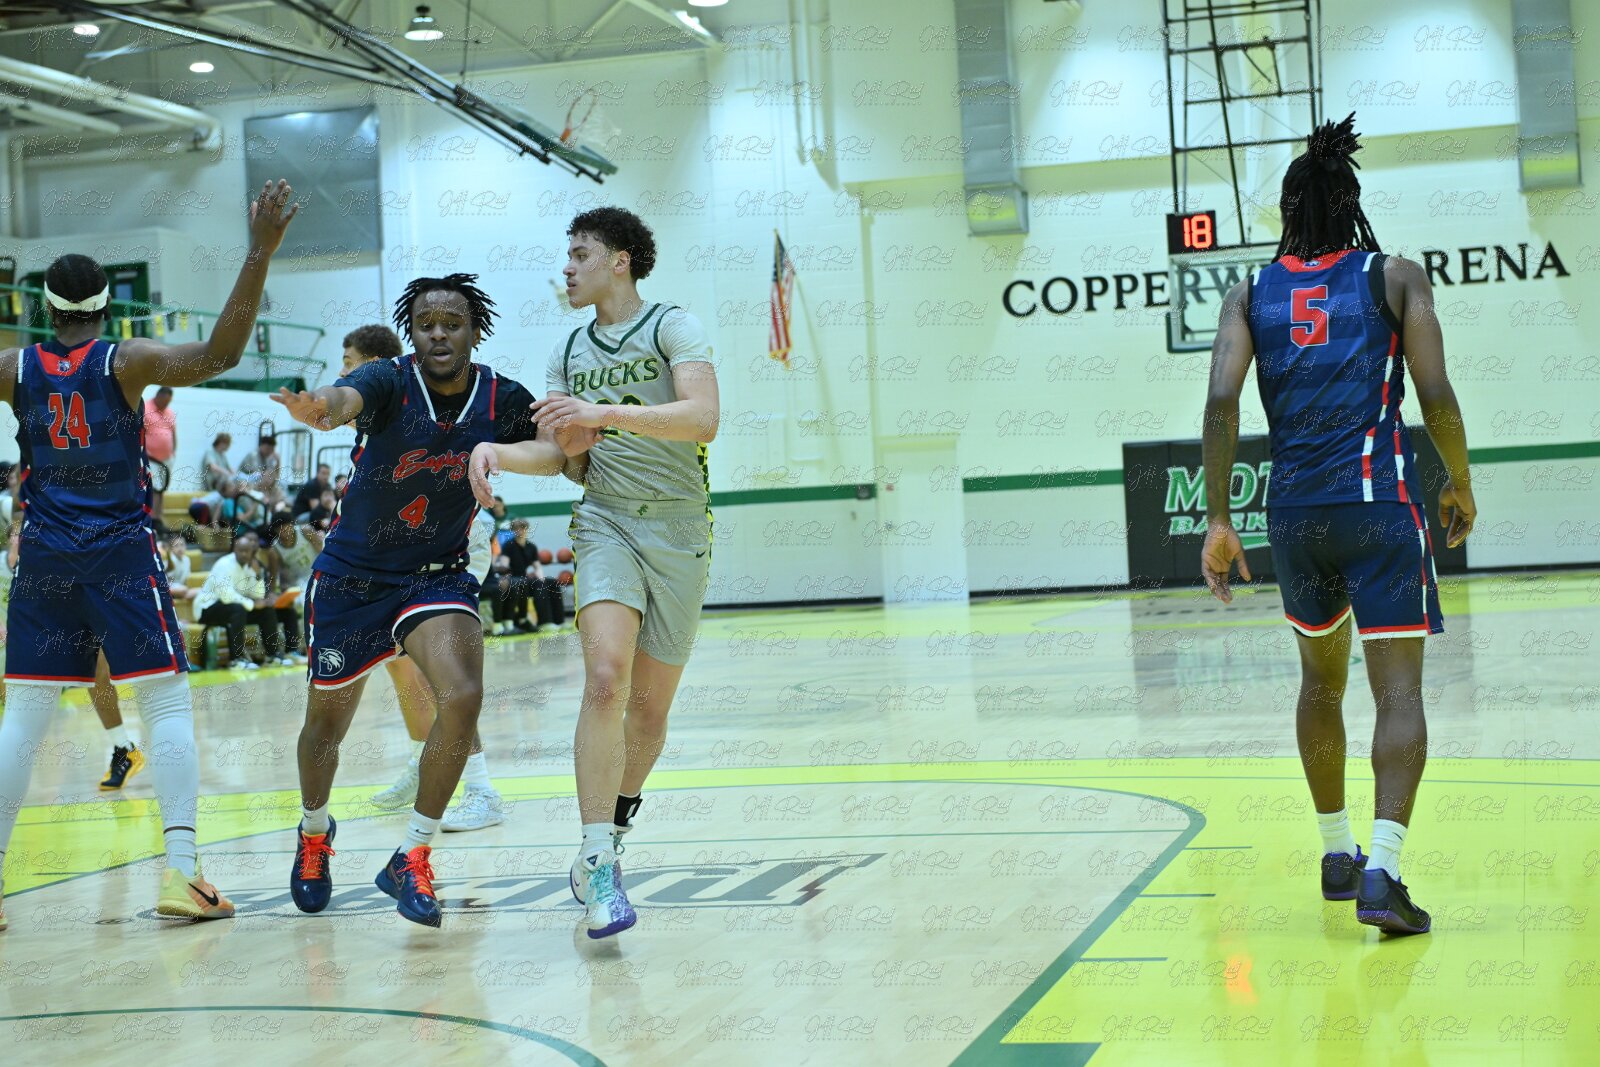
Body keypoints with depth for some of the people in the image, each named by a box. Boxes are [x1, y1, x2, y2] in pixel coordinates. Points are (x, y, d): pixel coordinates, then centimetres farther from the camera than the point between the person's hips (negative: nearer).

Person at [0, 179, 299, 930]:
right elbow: (219, 354, -19)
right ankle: (181, 869, -10)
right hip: (120, 554, -3)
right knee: (167, 702, 1)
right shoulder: (124, 361, -6)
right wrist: (259, 253, -21)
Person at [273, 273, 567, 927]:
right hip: (352, 577, -1)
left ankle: (412, 859, -9)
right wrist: (321, 407, -67)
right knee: (326, 724, 13)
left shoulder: (503, 401, -10)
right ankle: (314, 834, 45)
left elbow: (563, 456, 3)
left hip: (439, 575, 1)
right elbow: (347, 397, -42)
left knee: (462, 697, -25)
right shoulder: (390, 381, -19)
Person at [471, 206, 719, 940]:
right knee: (605, 678, -21)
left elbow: (703, 418, -18)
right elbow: (560, 450, 15)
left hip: (679, 528, -2)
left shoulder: (673, 327, -3)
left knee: (651, 704, 5)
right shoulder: (569, 352, 14)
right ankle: (599, 860, -22)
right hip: (606, 521, 2)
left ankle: (608, 840, 24)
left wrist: (605, 413, -26)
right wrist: (497, 451, -5)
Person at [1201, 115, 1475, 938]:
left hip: (1295, 513, 3)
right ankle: (1380, 870, -21)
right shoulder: (1395, 278, 4)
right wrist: (1460, 483, 12)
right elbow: (1436, 395, -4)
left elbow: (1221, 401, -4)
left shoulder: (1251, 295, 8)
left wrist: (1218, 520, -2)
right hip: (1379, 503, -3)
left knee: (1321, 679, 22)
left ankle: (1337, 854, 30)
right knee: (1399, 693, -5)